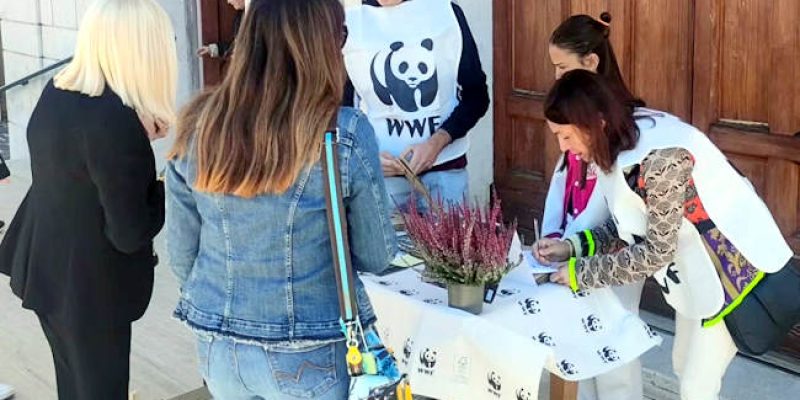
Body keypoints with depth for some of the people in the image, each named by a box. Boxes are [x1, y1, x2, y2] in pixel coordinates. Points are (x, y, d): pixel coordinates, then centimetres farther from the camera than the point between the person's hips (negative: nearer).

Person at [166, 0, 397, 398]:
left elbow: (181, 253, 2)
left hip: (218, 348, 3)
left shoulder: (197, 128, -8)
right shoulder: (346, 135, -18)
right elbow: (376, 257, -7)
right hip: (308, 356, -3)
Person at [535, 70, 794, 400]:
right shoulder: (622, 144, -5)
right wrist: (571, 247, -9)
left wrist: (581, 273, -21)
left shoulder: (662, 158, -32)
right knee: (684, 367, 19)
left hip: (735, 266, -9)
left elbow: (655, 252, -27)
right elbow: (630, 227, 2)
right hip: (699, 266, 9)